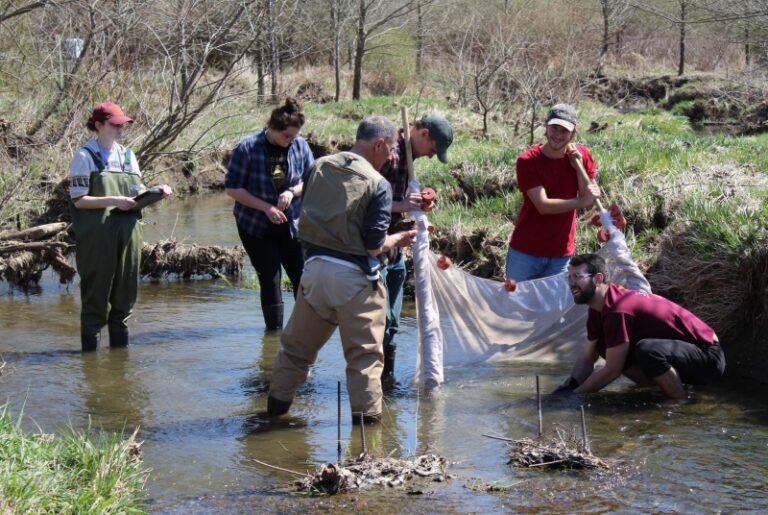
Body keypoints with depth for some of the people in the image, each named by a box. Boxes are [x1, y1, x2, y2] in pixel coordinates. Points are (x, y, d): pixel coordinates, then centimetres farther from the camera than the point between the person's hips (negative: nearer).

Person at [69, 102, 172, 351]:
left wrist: (154, 191, -2)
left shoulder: (127, 155, 13)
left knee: (125, 289, 9)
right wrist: (114, 201, -18)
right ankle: (90, 347, 5)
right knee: (96, 291, -2)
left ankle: (120, 344, 20)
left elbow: (136, 191, 18)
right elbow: (78, 199, -9)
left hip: (127, 233, 6)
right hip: (97, 235, -5)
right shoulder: (85, 157, -4)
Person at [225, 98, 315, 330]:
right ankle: (274, 329, 11)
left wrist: (292, 192, -16)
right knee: (270, 279, -1)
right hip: (256, 225, -3)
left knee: (302, 276, 0)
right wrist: (266, 207, -19)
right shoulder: (247, 148, -14)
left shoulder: (300, 146, -5)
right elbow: (233, 188, -11)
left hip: (292, 223, 3)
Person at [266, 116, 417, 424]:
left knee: (298, 341, 20)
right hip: (354, 275, -5)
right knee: (364, 352, 9)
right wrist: (399, 240, 7)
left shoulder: (320, 167, 3)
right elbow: (373, 246, -14)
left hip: (315, 267, 5)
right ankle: (366, 414, 11)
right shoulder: (377, 184, -13)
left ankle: (278, 400, 30)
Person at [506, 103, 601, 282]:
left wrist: (578, 166, -14)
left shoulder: (581, 156, -1)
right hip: (525, 252, -2)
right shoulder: (527, 161, -13)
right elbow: (543, 205, -20)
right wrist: (581, 201, -22)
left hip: (561, 254, 3)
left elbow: (590, 201, -5)